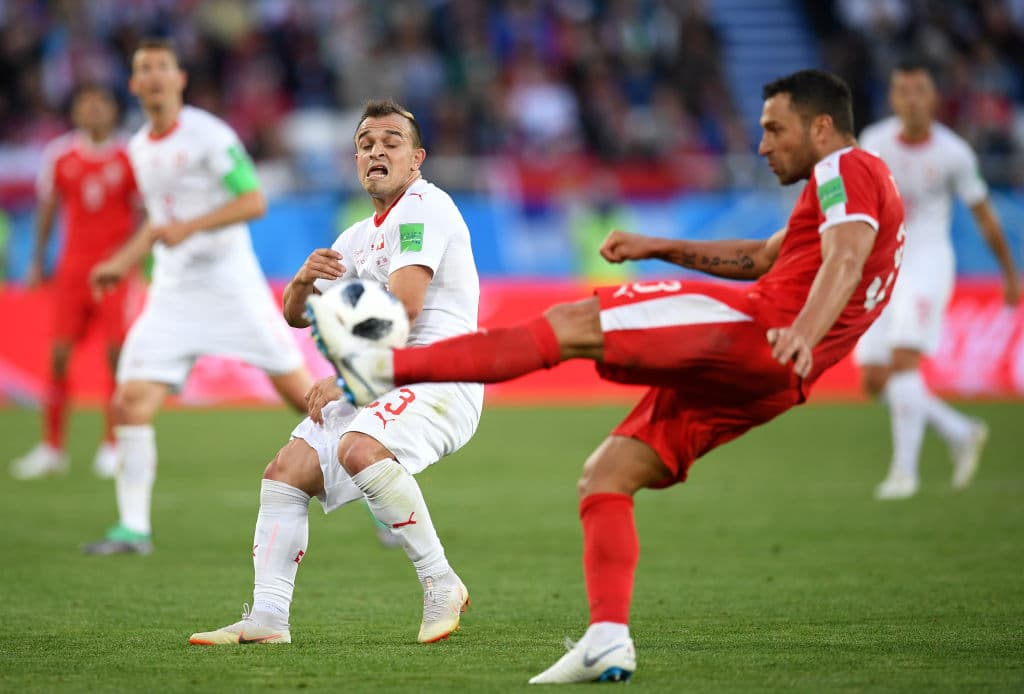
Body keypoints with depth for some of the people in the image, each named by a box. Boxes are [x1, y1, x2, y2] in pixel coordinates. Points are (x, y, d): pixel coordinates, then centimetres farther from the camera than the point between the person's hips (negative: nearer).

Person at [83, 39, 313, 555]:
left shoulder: (209, 135, -9)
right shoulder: (139, 149, 12)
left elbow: (254, 201, -15)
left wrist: (187, 228, -23)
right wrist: (123, 262, 17)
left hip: (231, 285, -6)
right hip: (172, 294, 6)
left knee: (302, 393, -3)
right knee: (130, 405, -9)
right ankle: (133, 528, -3)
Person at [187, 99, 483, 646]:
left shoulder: (424, 206, -7)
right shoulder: (357, 238, 22)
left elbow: (400, 311, -17)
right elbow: (295, 314, 23)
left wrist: (344, 378, -11)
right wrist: (305, 280, -1)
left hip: (438, 379, -9)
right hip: (376, 390, 9)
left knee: (359, 448, -34)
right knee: (286, 471, -2)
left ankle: (440, 584, -24)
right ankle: (267, 617, -2)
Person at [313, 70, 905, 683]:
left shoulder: (846, 170, 1)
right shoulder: (858, 187, 32)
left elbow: (845, 258, -20)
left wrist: (803, 332, -38)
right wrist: (659, 248, 34)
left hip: (754, 330, -10)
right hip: (761, 385, 10)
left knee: (572, 324, -13)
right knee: (605, 477, 7)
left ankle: (386, 368, -18)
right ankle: (608, 643, -4)